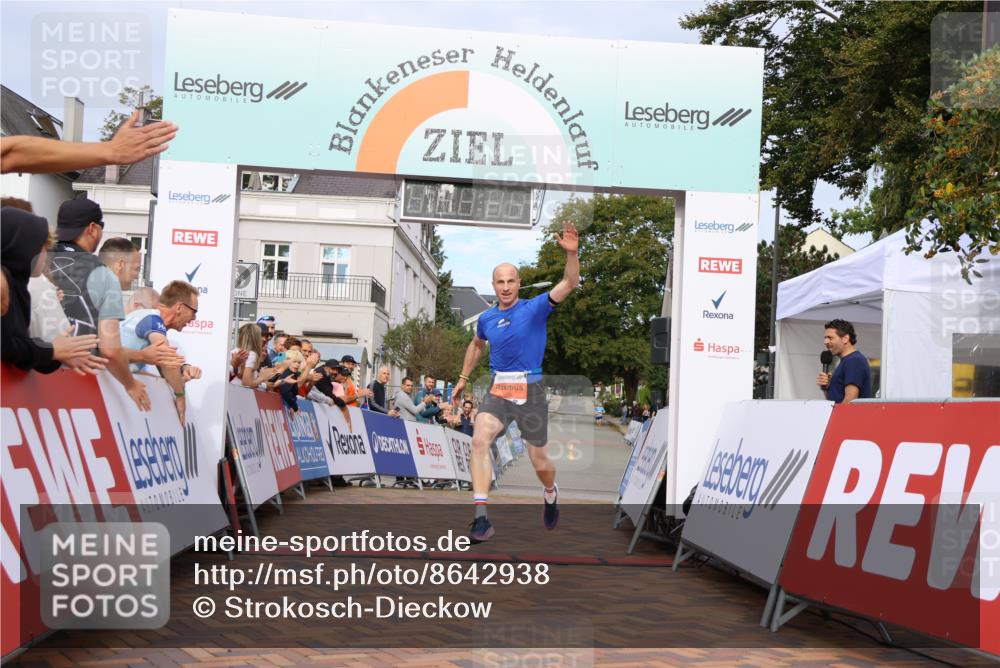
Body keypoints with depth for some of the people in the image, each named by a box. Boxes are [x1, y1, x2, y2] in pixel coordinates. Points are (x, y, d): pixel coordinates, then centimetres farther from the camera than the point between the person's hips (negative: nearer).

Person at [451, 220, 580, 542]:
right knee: (479, 440, -25)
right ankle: (481, 516, -27)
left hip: (530, 391, -2)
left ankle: (550, 493, 44)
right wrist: (463, 377, 31)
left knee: (539, 462, 6)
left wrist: (572, 253, -32)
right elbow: (476, 345, 30)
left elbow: (570, 284, -17)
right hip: (498, 391, 2)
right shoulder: (486, 319, 8)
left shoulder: (536, 308, -4)